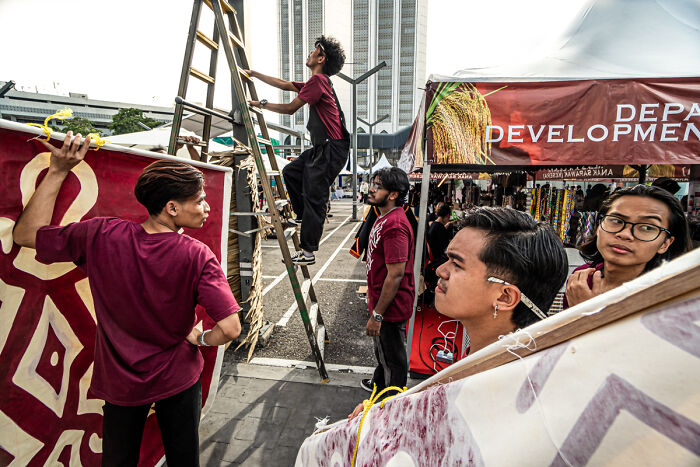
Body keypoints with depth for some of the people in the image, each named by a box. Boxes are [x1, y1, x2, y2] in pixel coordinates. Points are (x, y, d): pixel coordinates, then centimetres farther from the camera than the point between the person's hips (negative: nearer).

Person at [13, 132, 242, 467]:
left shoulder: (102, 237, -20)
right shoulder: (197, 256, -26)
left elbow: (26, 234, -3)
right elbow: (230, 328, -31)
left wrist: (57, 171, -7)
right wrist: (200, 338, -8)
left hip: (121, 381, 3)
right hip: (179, 380, -2)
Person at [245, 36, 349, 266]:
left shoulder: (318, 80, -11)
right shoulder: (316, 82, 21)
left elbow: (290, 108, -10)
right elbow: (285, 85, 27)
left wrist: (262, 104, 3)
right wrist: (254, 74, 29)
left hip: (332, 149, -10)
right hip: (322, 147, 10)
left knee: (314, 197, -8)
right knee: (290, 172, 17)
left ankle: (308, 252, 0)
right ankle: (305, 219, 22)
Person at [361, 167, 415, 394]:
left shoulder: (394, 225, -26)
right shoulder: (383, 218, 7)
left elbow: (395, 274, -28)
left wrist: (377, 315, -22)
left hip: (391, 307, -10)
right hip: (382, 302, 10)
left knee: (394, 358, 11)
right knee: (382, 349, 29)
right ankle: (379, 383, 53)